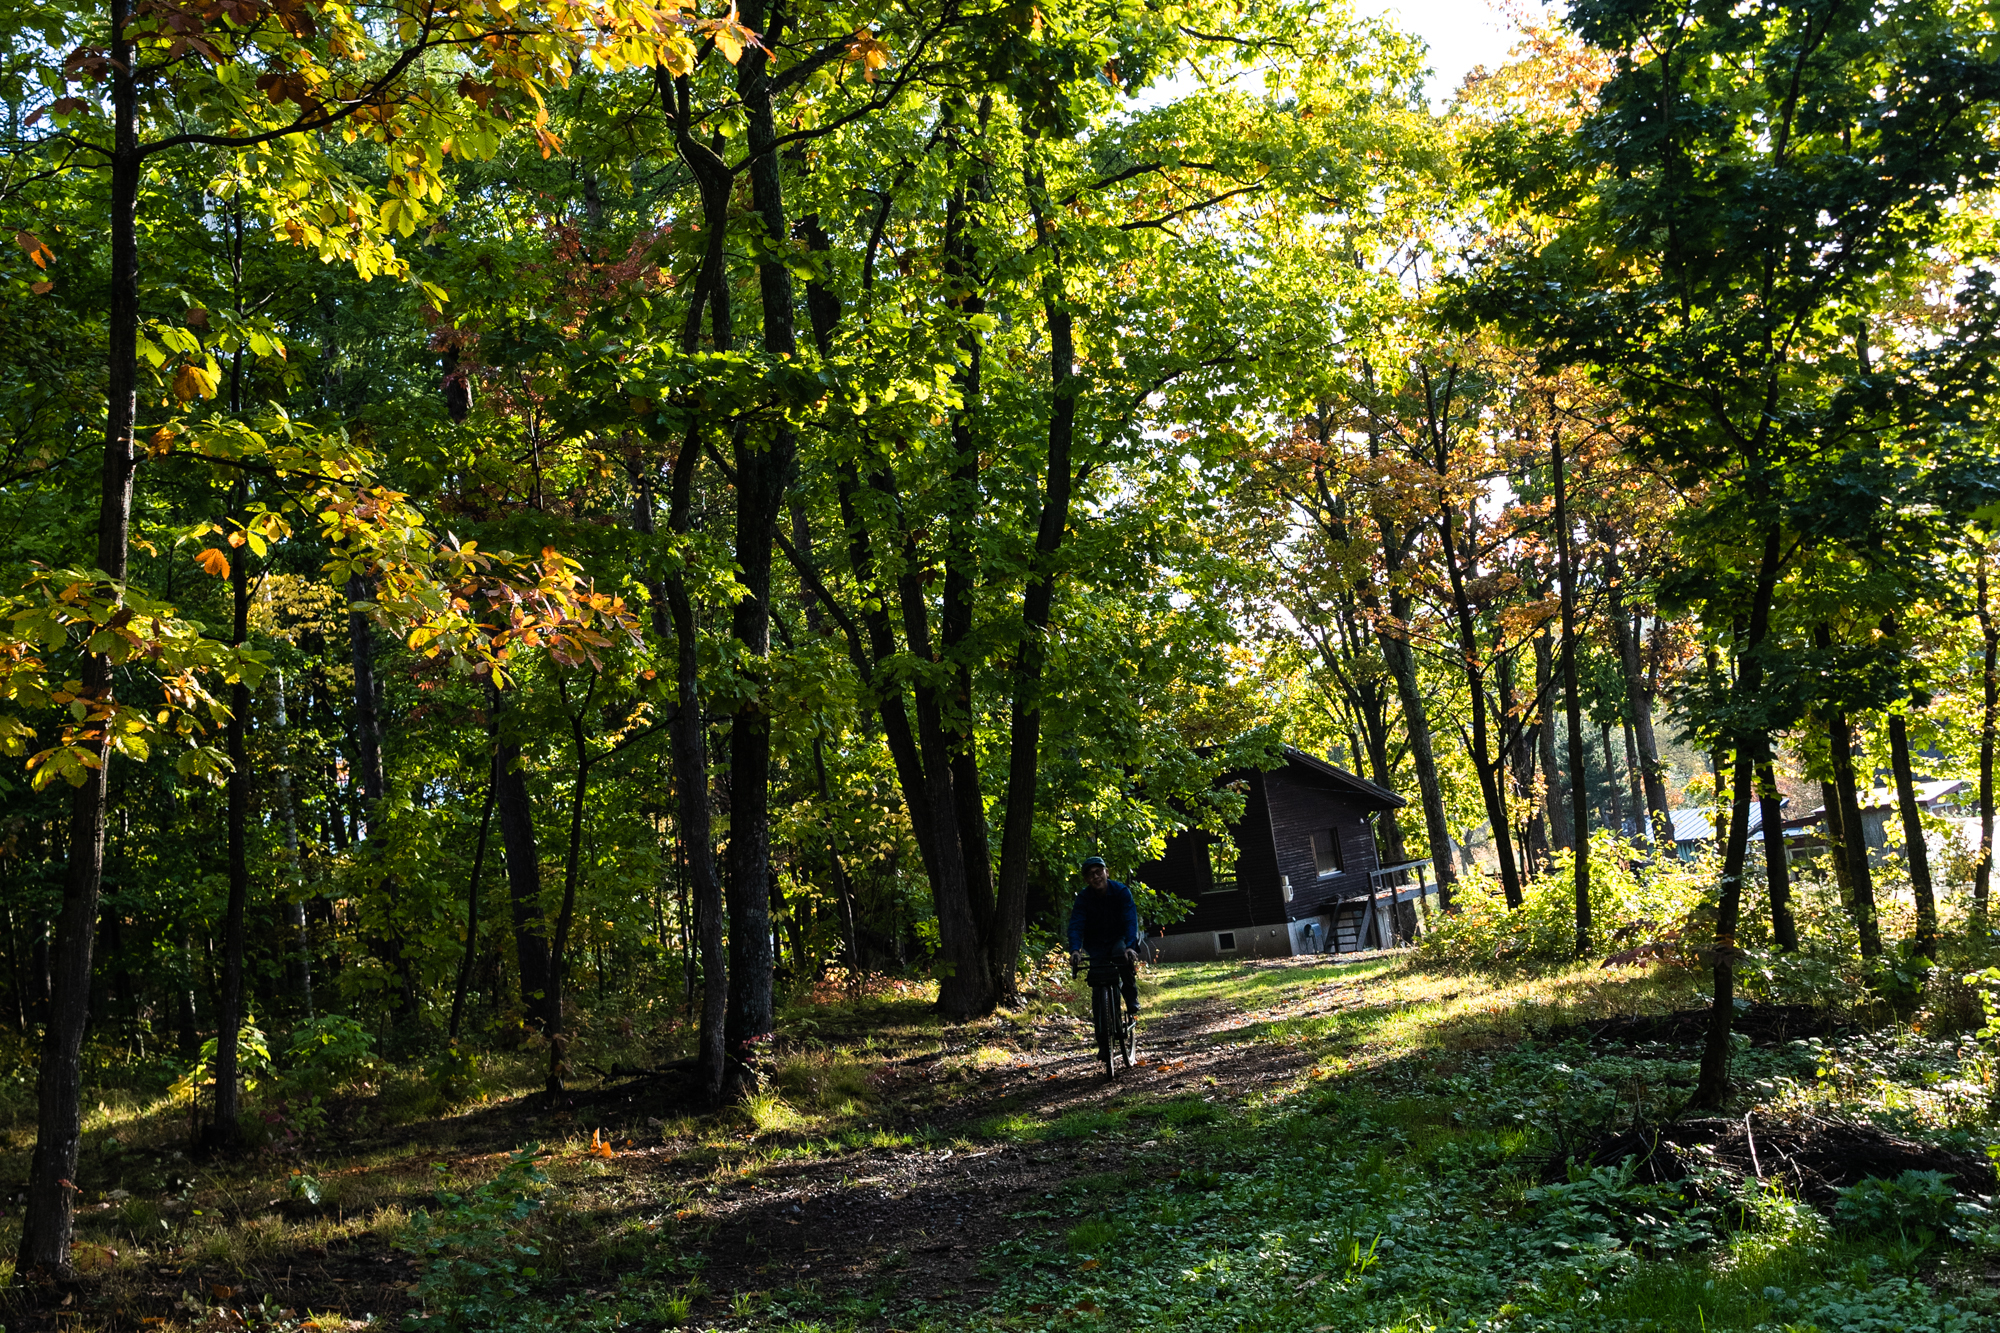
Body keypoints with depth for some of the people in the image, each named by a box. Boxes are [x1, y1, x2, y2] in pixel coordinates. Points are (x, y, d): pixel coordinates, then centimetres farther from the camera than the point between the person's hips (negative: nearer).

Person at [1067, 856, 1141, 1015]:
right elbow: (1076, 926, -23)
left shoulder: (1121, 891, -19)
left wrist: (1131, 946, -45)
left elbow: (1131, 921, -29)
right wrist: (1075, 950, -42)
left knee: (1123, 954, -32)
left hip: (1119, 938, -2)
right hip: (1096, 944, 2)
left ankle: (1131, 997, -15)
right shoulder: (1083, 897, -15)